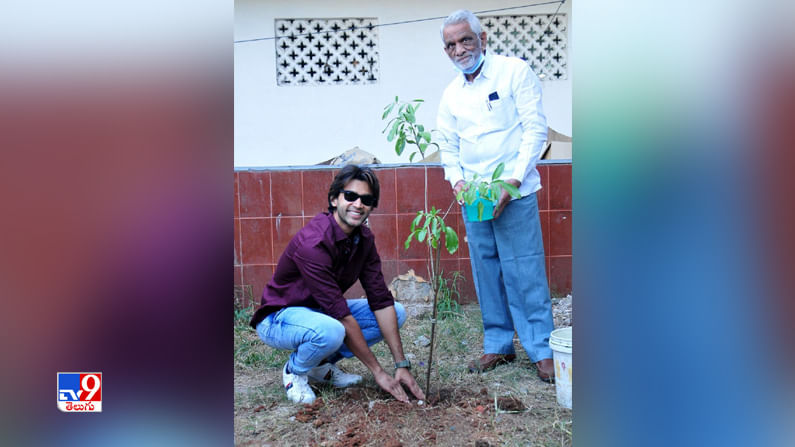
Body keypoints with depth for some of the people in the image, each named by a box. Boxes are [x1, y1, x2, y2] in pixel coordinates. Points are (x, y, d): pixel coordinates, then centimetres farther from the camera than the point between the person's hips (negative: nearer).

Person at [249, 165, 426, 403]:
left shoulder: (364, 238, -6)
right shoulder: (312, 242, -31)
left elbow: (381, 301, -9)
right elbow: (342, 316, -31)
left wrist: (402, 365, -14)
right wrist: (378, 372, -25)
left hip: (322, 312, 8)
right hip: (279, 317, -8)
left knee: (397, 312, -4)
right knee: (331, 330, -39)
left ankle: (322, 363, 5)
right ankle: (294, 370, -4)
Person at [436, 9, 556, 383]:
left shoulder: (514, 72, -1)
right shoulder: (451, 94, 13)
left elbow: (535, 128, -7)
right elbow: (447, 145, 16)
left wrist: (514, 179, -15)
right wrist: (456, 180, -3)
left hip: (514, 193, -4)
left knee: (525, 272, -3)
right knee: (487, 274, 8)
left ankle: (541, 351, 8)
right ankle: (498, 345, 21)